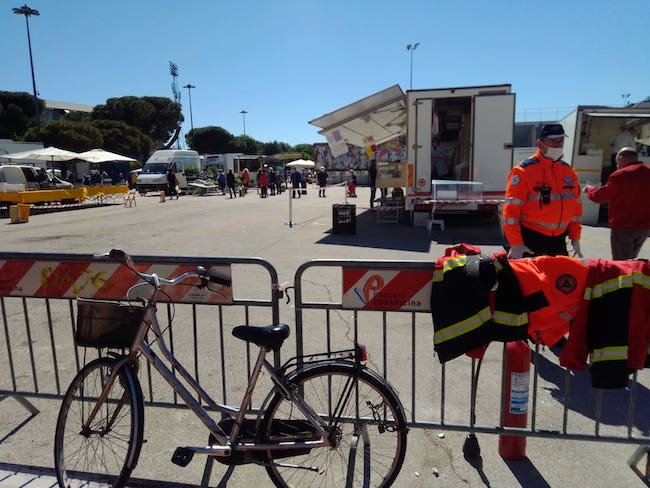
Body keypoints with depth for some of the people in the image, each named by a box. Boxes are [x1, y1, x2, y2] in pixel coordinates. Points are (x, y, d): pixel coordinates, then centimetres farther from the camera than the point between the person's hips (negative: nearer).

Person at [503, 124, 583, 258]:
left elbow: (575, 207, 16)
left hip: (558, 241, 7)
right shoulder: (524, 171, -12)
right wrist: (515, 243, -20)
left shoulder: (569, 171, 9)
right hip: (530, 240, -6)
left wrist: (575, 238, 12)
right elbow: (511, 209, -16)